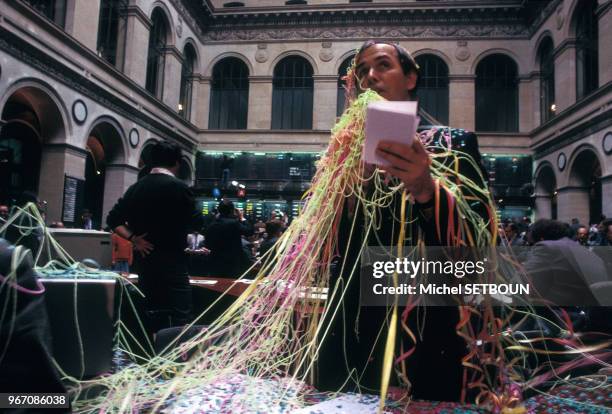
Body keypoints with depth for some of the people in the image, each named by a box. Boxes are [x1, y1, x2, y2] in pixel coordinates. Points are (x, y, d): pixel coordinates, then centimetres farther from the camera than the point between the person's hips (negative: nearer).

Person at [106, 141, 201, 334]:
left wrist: (133, 238, 1)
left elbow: (113, 219, 7)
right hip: (172, 260, -7)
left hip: (144, 259, 7)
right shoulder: (179, 187, -11)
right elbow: (196, 222, -7)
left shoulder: (136, 187, 7)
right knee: (179, 318, -3)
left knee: (152, 315, 16)